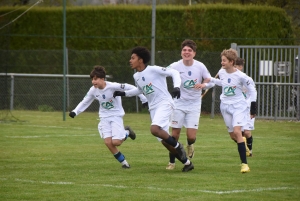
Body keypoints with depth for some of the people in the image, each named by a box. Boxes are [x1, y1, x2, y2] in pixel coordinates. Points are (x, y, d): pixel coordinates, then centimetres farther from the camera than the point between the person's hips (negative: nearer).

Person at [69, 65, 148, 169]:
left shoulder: (113, 86, -22)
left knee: (116, 142, -17)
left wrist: (144, 99, -14)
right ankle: (123, 162, 7)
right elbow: (84, 103, 8)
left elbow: (131, 88, -18)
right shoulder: (93, 90, -6)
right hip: (104, 118, 4)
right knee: (108, 142, -12)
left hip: (116, 115, -4)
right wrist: (75, 112, -6)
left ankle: (126, 132, 17)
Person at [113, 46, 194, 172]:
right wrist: (124, 93, 23)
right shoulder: (136, 76, 12)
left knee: (154, 130, -30)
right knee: (164, 141, 2)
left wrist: (177, 87, -26)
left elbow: (174, 72, -11)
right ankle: (187, 163, 14)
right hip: (153, 108, 8)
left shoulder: (153, 70, -12)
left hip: (164, 104, -8)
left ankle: (177, 146, -9)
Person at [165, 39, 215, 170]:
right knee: (175, 134, -2)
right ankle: (172, 162, 15)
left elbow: (211, 82, 4)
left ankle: (190, 145, 30)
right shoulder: (175, 66, -10)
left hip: (194, 104, 0)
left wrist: (203, 85, -17)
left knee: (191, 136, -9)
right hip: (179, 104, 0)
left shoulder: (200, 66, -6)